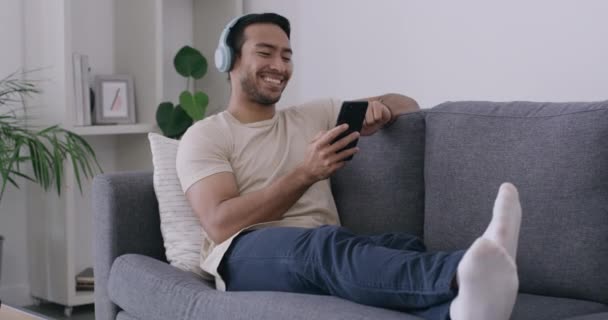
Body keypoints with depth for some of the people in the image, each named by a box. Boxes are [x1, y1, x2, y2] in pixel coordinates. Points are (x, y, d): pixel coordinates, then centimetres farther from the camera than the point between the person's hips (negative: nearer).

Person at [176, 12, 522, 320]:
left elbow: (408, 105, 29)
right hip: (246, 255, -4)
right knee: (325, 242, -40)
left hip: (325, 256, 5)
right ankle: (462, 276, -69)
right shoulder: (204, 136, 10)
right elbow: (221, 224, -6)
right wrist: (306, 173, -13)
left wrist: (381, 107, 3)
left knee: (404, 246, -32)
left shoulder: (314, 116, 26)